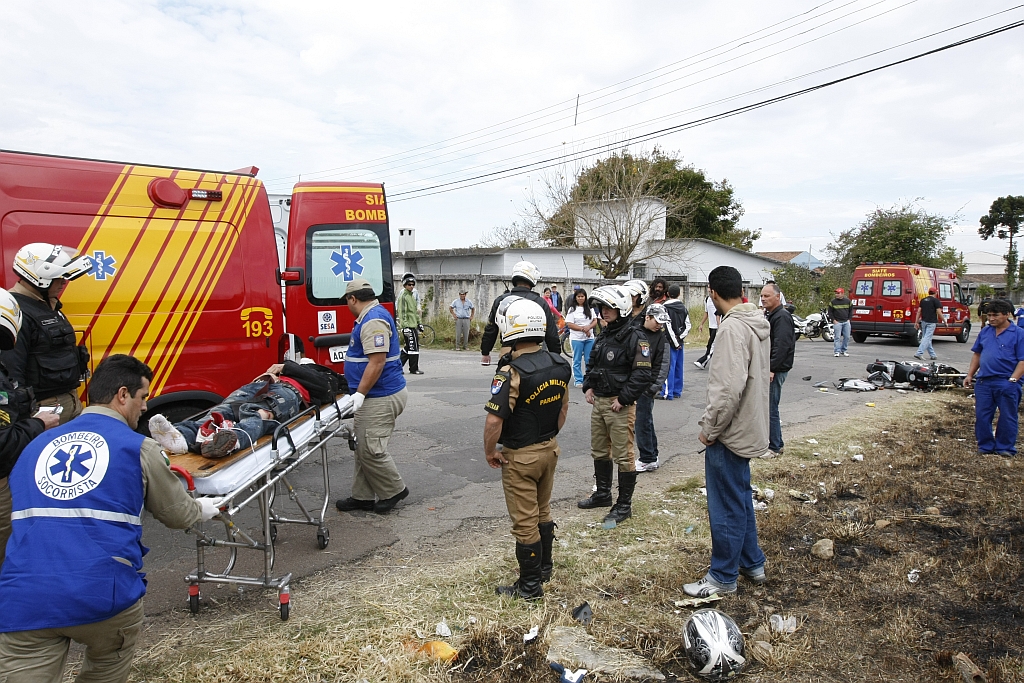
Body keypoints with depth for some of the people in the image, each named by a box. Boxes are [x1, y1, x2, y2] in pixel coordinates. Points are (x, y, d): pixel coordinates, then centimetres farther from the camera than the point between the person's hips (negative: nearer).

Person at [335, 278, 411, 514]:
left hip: (381, 398, -11)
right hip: (374, 397, 11)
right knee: (363, 448, 14)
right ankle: (363, 496, 22)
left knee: (370, 450, -5)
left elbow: (377, 362, -25)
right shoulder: (371, 316, 17)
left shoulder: (374, 320, -18)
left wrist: (360, 394, -23)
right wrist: (358, 392, 27)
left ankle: (394, 491, 12)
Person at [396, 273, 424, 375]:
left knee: (409, 347, 12)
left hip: (413, 325, 10)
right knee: (413, 347, -6)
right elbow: (402, 313, -17)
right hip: (408, 327, -10)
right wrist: (405, 326, -22)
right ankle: (414, 369, 1)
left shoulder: (412, 296, 19)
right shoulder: (403, 296, -10)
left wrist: (419, 323, 25)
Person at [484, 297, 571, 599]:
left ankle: (530, 585, 20)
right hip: (550, 449, 7)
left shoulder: (512, 372, -26)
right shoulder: (560, 364, -2)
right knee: (542, 511, 24)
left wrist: (489, 452, -12)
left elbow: (494, 419, -28)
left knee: (525, 522, 7)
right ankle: (544, 567, 40)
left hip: (521, 456, -7)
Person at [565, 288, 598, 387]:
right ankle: (578, 380, 10)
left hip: (589, 338, 3)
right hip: (576, 338, -3)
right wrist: (583, 329, -17)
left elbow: (595, 321, 5)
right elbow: (570, 324, -9)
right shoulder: (572, 309, -2)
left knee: (589, 360, 6)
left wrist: (588, 327, -15)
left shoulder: (590, 309, 9)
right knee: (577, 360, 3)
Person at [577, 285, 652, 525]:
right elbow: (592, 364, 22)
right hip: (599, 402, 9)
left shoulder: (634, 338, -15)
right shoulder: (603, 336, 12)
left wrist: (623, 399, -19)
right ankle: (603, 494, 35)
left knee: (623, 456, 0)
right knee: (599, 451, 19)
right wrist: (588, 387, 7)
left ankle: (624, 505, 12)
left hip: (620, 405, -9)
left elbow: (642, 375, -19)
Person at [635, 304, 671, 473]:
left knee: (643, 422, -1)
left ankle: (647, 459, 11)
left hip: (646, 387, -5)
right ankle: (652, 457, 25)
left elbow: (662, 368, -6)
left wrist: (653, 388, -11)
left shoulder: (662, 339, -5)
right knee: (646, 421, 14)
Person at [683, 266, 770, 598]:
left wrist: (710, 428, -17)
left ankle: (723, 577, 18)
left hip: (730, 433, -10)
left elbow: (729, 388, -29)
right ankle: (752, 563, 37)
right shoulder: (759, 324, 7)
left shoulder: (732, 328, -23)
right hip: (749, 427, 10)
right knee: (741, 499, 23)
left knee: (726, 507, 4)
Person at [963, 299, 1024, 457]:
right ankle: (985, 446, 19)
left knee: (1007, 418, 6)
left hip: (1006, 383, -4)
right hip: (984, 382, 5)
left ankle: (1005, 448, 18)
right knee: (982, 416, 7)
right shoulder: (985, 331, 10)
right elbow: (977, 354, 18)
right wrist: (970, 375, 12)